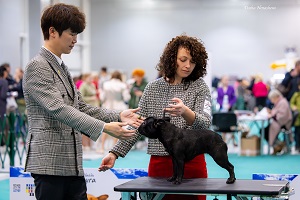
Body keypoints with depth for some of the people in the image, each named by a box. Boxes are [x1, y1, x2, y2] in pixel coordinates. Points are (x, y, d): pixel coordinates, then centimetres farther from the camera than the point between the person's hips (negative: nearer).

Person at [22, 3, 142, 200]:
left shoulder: (62, 67, 17)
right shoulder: (37, 67, -10)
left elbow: (81, 107, 17)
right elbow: (58, 109, -21)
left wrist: (118, 116, 4)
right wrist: (104, 127, -27)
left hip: (72, 164, 9)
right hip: (49, 162, -8)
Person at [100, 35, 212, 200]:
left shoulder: (200, 87, 0)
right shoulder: (153, 88, 7)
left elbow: (205, 123, -14)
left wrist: (185, 112, -34)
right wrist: (115, 153, -2)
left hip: (192, 162, -2)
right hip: (159, 163, 2)